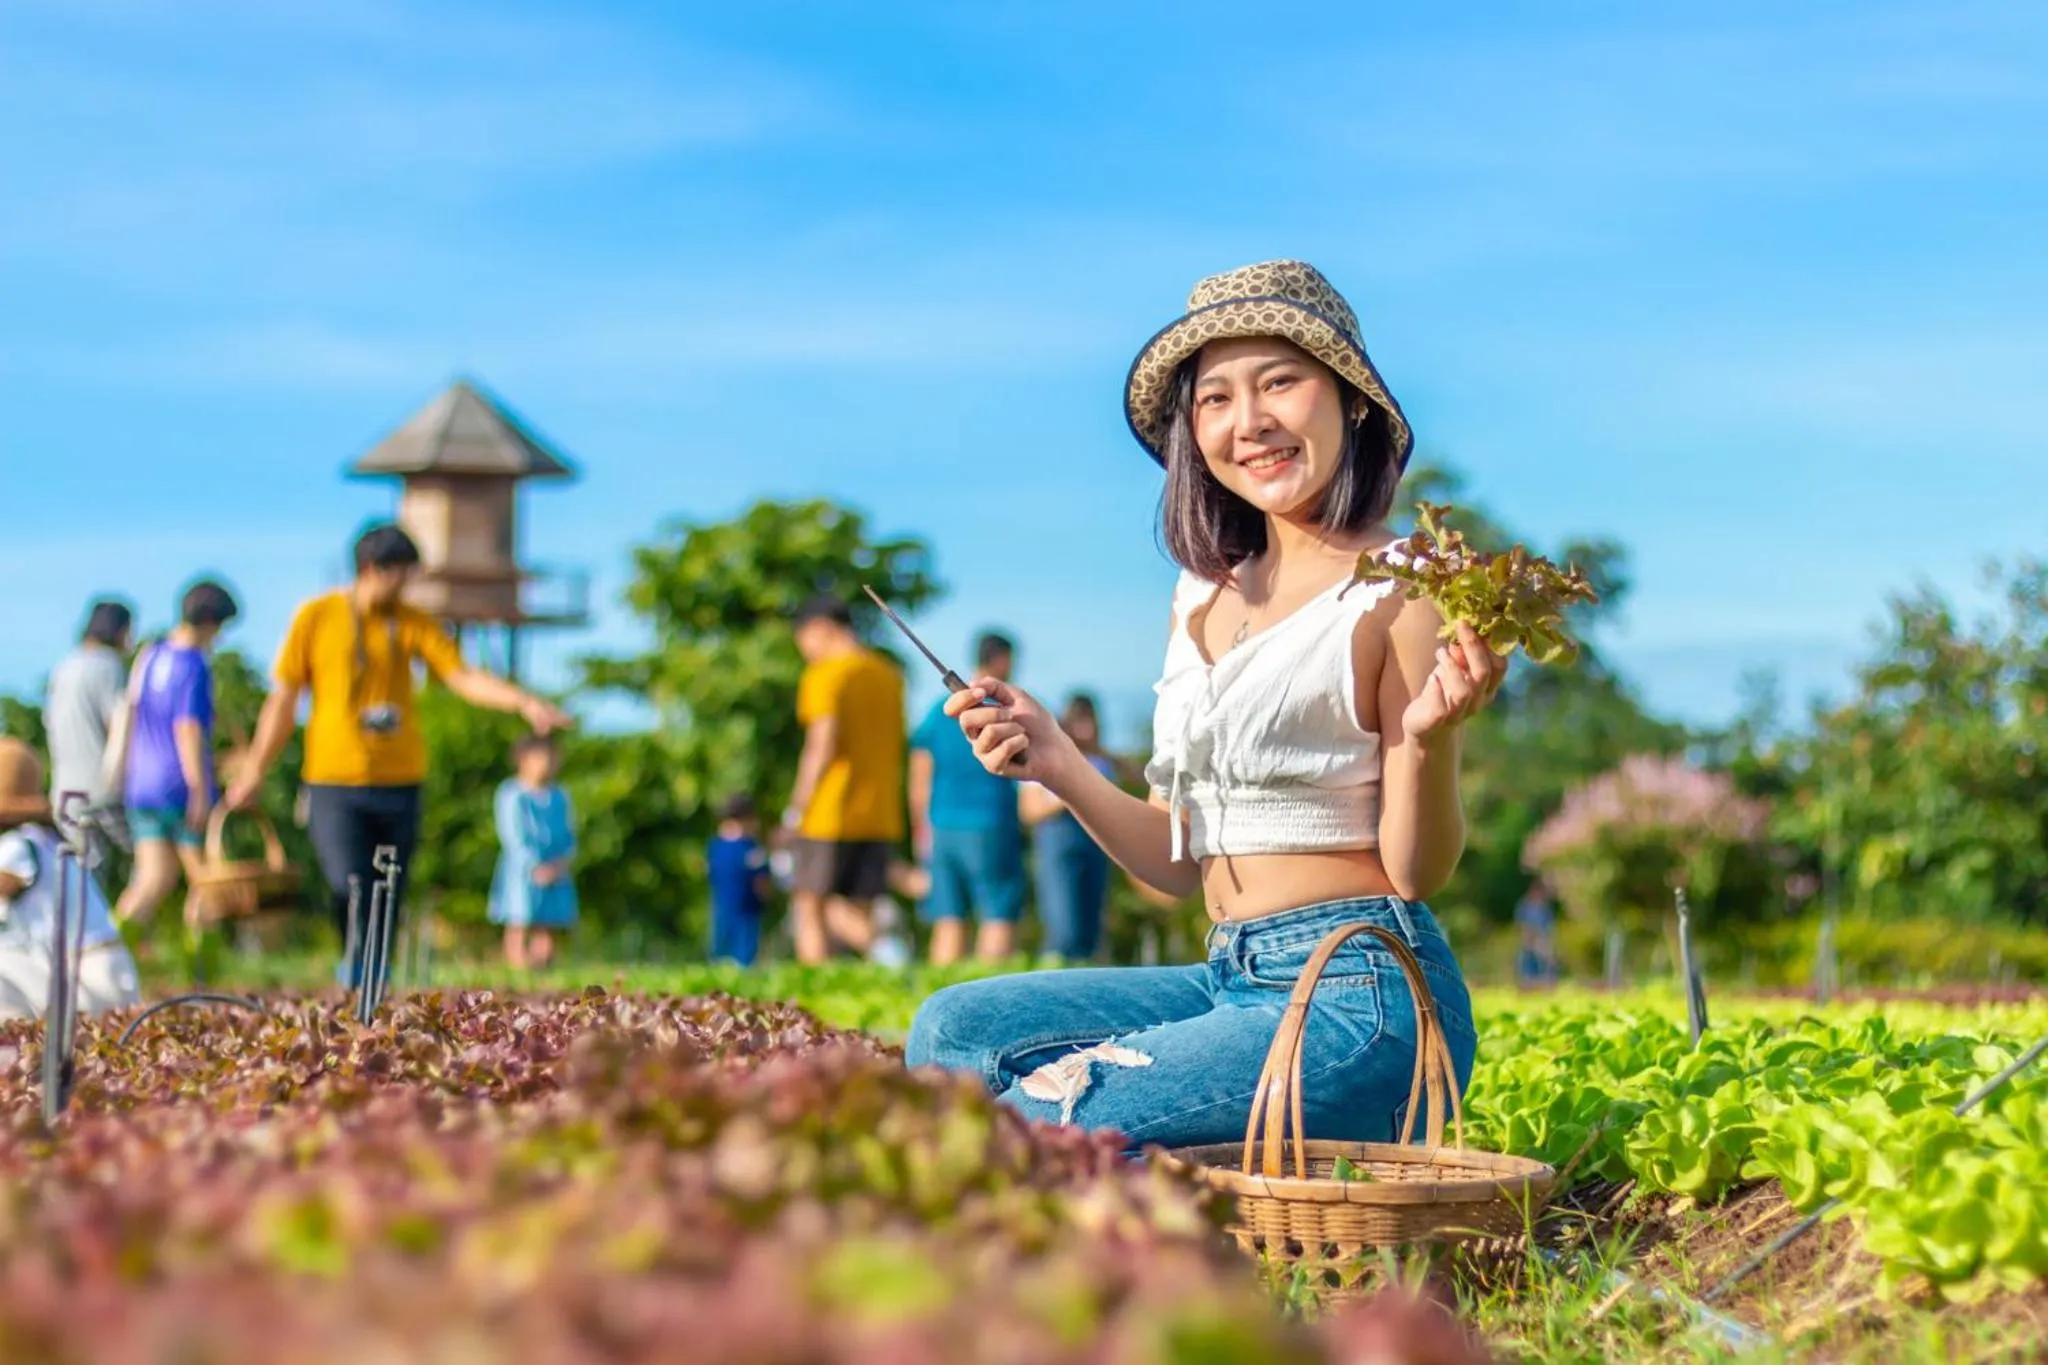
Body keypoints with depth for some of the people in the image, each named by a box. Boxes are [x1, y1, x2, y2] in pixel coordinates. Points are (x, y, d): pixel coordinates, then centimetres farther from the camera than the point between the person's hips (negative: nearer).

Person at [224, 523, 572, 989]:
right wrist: (255, 770, 5)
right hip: (334, 783, -2)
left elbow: (464, 677, -4)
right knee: (350, 888, -17)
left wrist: (525, 702, -19)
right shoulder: (315, 617, 1)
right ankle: (356, 979, 3)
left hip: (399, 783, 3)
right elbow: (284, 698, 6)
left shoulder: (414, 624, 6)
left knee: (388, 900, 5)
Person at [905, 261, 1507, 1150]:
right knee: (953, 1031, -4)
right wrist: (1055, 763, 1)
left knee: (1029, 1128, -20)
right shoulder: (1204, 596, 14)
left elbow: (1419, 871, -9)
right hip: (1230, 979, 8)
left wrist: (1430, 738, -28)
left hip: (1359, 997, -8)